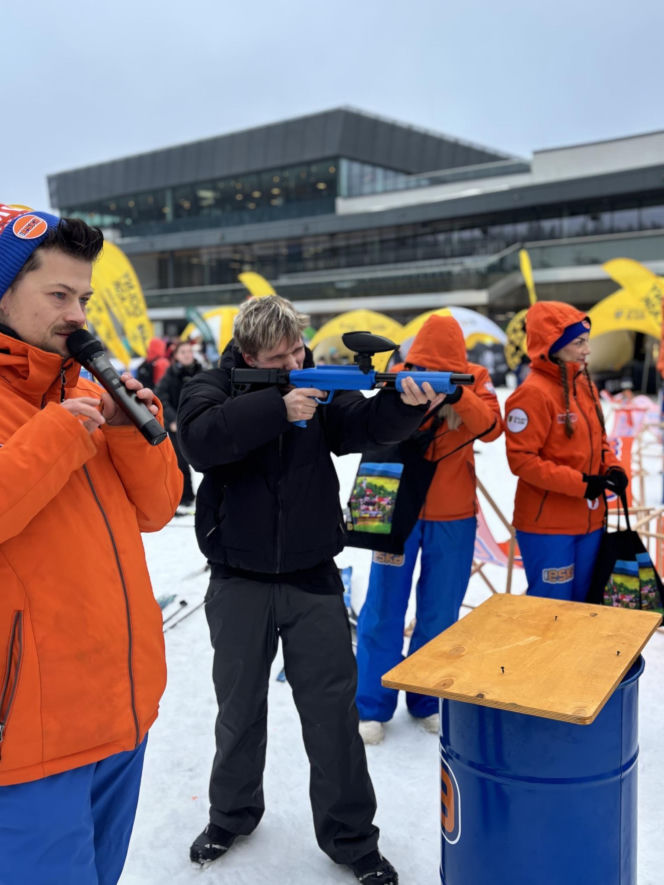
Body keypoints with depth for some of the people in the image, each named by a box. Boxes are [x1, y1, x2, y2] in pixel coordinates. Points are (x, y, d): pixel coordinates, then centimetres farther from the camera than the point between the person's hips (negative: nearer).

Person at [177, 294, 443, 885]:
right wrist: (277, 408, -32)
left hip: (313, 578, 1)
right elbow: (201, 441, -26)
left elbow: (367, 424, -12)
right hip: (240, 583, 0)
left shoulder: (321, 387, 0)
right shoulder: (212, 388, -6)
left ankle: (351, 836, 25)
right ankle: (233, 814, 41)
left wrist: (406, 404, -32)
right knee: (240, 708, 17)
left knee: (334, 711, 7)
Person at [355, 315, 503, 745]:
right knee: (384, 610, 3)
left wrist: (457, 394, -34)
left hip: (452, 516, 1)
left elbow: (490, 427, -20)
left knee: (440, 616, 10)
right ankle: (374, 706, 15)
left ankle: (427, 701, 26)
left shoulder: (474, 378, -2)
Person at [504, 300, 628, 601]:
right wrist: (579, 483, -22)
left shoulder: (585, 385, 8)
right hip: (547, 526, -8)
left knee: (579, 601, 19)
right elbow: (522, 459, -21)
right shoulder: (533, 393, -19)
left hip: (588, 521, 8)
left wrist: (612, 467, -3)